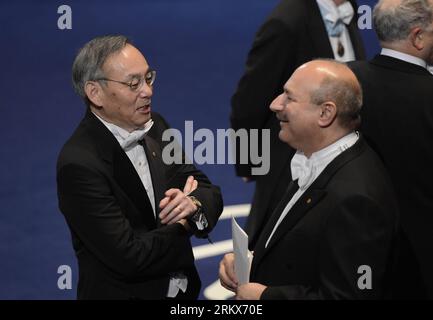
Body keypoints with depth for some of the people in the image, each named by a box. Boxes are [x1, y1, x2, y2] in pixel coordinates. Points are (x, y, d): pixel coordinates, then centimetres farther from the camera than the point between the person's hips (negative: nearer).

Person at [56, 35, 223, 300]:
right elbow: (130, 257, -26)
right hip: (125, 293, -6)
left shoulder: (155, 127, -4)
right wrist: (183, 222, -12)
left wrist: (194, 204, -23)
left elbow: (210, 194, -1)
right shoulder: (79, 164, -24)